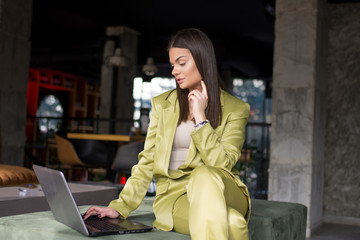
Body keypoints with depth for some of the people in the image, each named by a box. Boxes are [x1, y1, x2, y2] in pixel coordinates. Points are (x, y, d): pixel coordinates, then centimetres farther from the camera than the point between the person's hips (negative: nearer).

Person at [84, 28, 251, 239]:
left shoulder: (235, 109, 4)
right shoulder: (162, 105, 12)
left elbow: (222, 165, -9)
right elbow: (147, 162, 7)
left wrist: (200, 118, -13)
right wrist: (120, 206, -4)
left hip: (220, 191, 1)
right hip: (175, 195, -1)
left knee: (204, 175, -38)